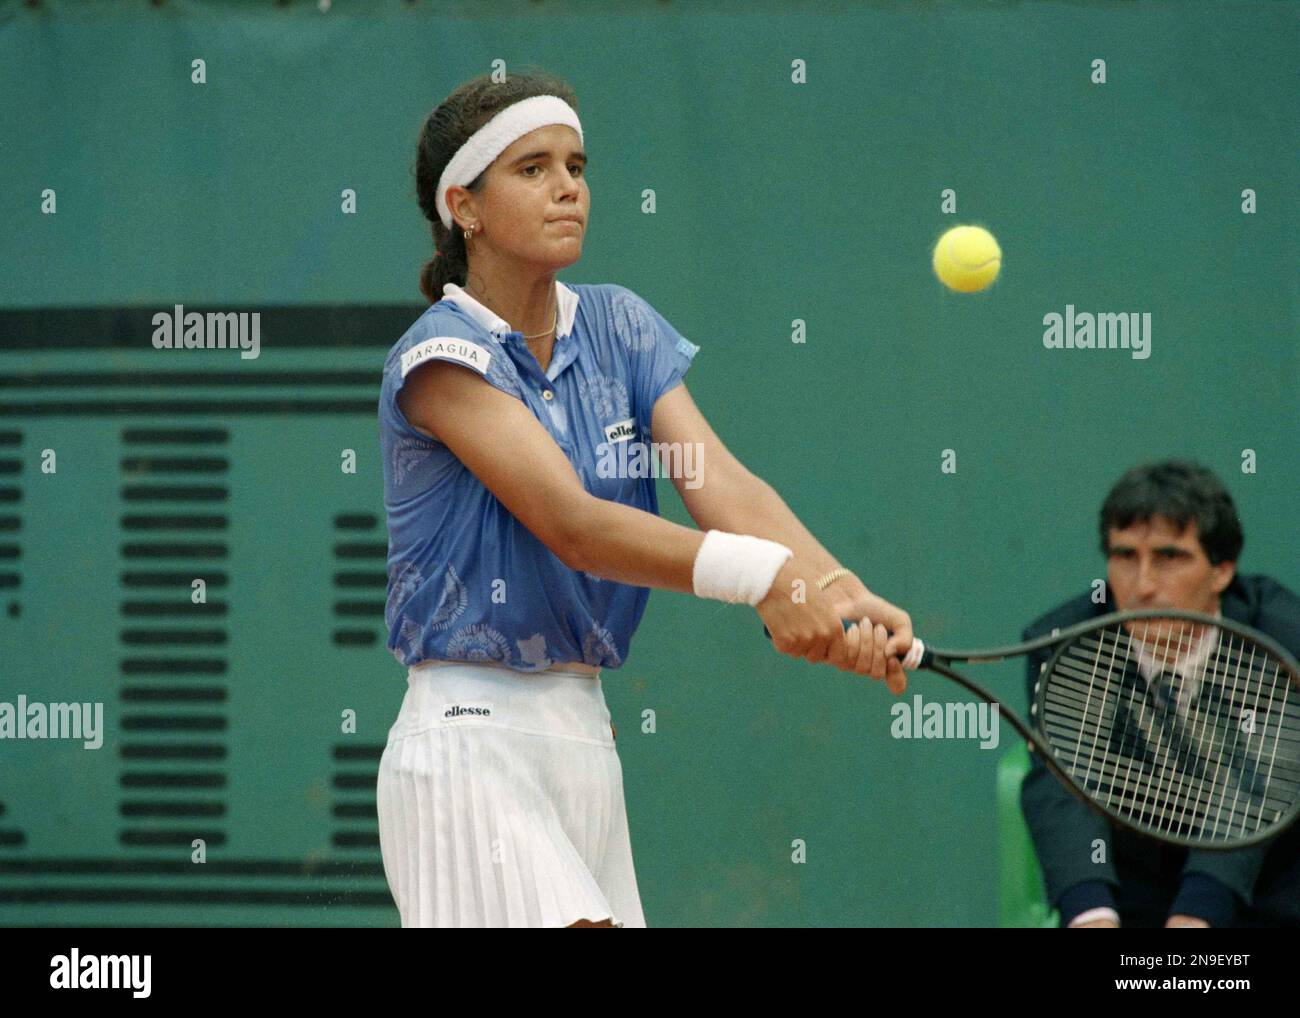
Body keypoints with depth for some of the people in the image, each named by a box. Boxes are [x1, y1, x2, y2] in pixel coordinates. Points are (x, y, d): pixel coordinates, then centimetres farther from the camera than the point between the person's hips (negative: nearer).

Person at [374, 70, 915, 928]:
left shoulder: (618, 327, 8)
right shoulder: (440, 356, -12)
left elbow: (721, 481, -7)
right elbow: (568, 522, -25)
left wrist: (843, 595, -26)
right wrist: (764, 576, -37)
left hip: (584, 730, 7)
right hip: (472, 735, -7)